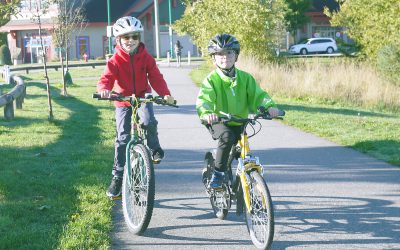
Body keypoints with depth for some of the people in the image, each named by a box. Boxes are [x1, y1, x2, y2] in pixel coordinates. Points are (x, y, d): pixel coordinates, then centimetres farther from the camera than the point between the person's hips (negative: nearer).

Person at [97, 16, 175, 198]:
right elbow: (106, 78, -18)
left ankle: (154, 149, -2)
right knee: (122, 137, -5)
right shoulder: (115, 60, -7)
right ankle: (118, 176, 6)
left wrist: (165, 93, -27)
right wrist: (104, 90, -43)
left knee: (148, 122, -31)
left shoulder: (146, 58, -3)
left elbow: (155, 77, -9)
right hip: (123, 101, 0)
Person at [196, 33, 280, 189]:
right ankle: (218, 174, -23)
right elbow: (203, 100, -21)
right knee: (227, 136, -35)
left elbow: (257, 94, -4)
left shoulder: (245, 77, 4)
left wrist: (269, 106, -26)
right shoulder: (212, 79, -7)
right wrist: (207, 113, -44)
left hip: (239, 122, 4)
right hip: (218, 122, -4)